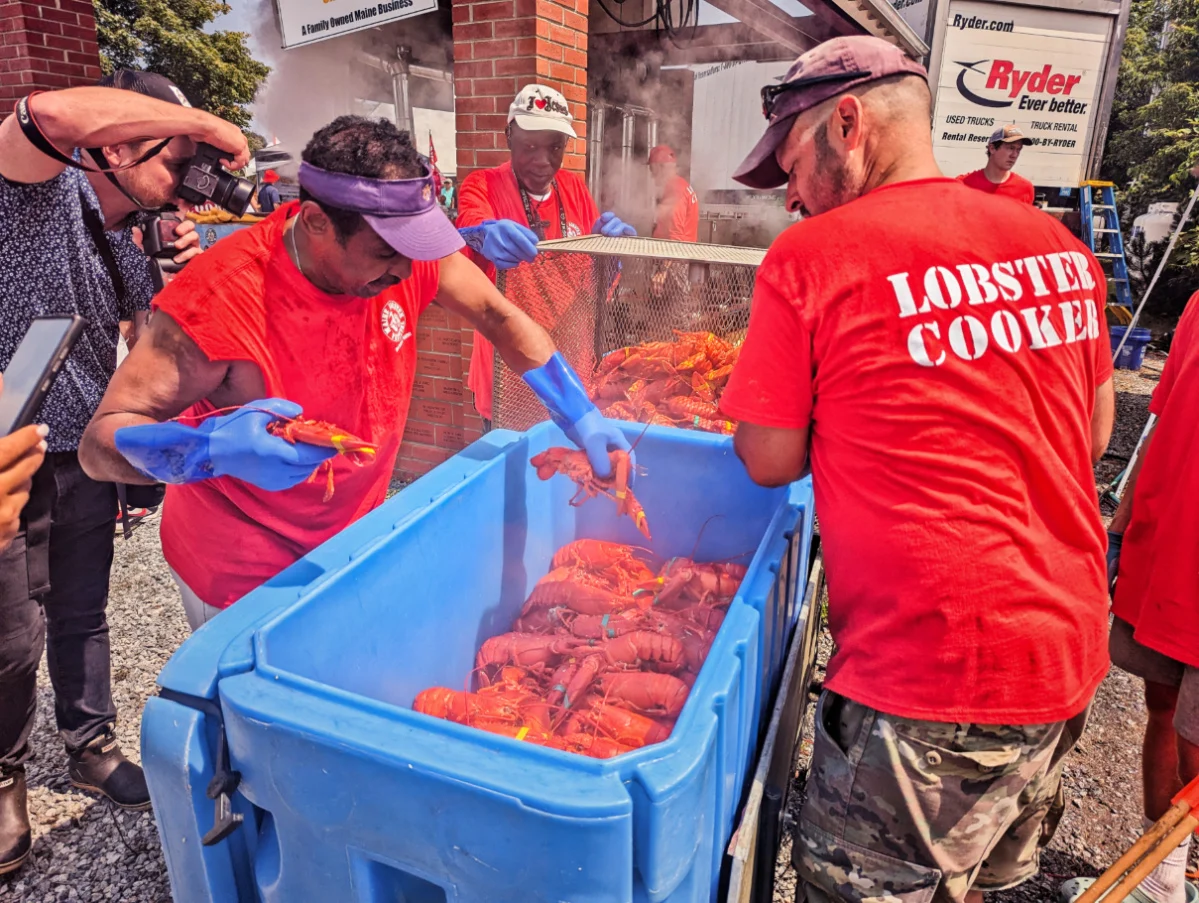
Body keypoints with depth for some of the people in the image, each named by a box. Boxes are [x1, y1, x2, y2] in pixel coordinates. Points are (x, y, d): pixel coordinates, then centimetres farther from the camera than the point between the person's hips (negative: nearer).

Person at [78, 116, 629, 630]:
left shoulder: (406, 251, -15)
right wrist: (214, 447, -45)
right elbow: (99, 443, -24)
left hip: (356, 538, 5)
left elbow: (499, 317, -3)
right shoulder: (220, 298, -30)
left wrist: (581, 418, -10)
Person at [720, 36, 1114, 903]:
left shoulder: (811, 257, -14)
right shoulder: (1058, 245, 4)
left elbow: (770, 462, -8)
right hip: (1071, 649, 7)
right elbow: (1093, 432, 14)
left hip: (928, 672, -7)